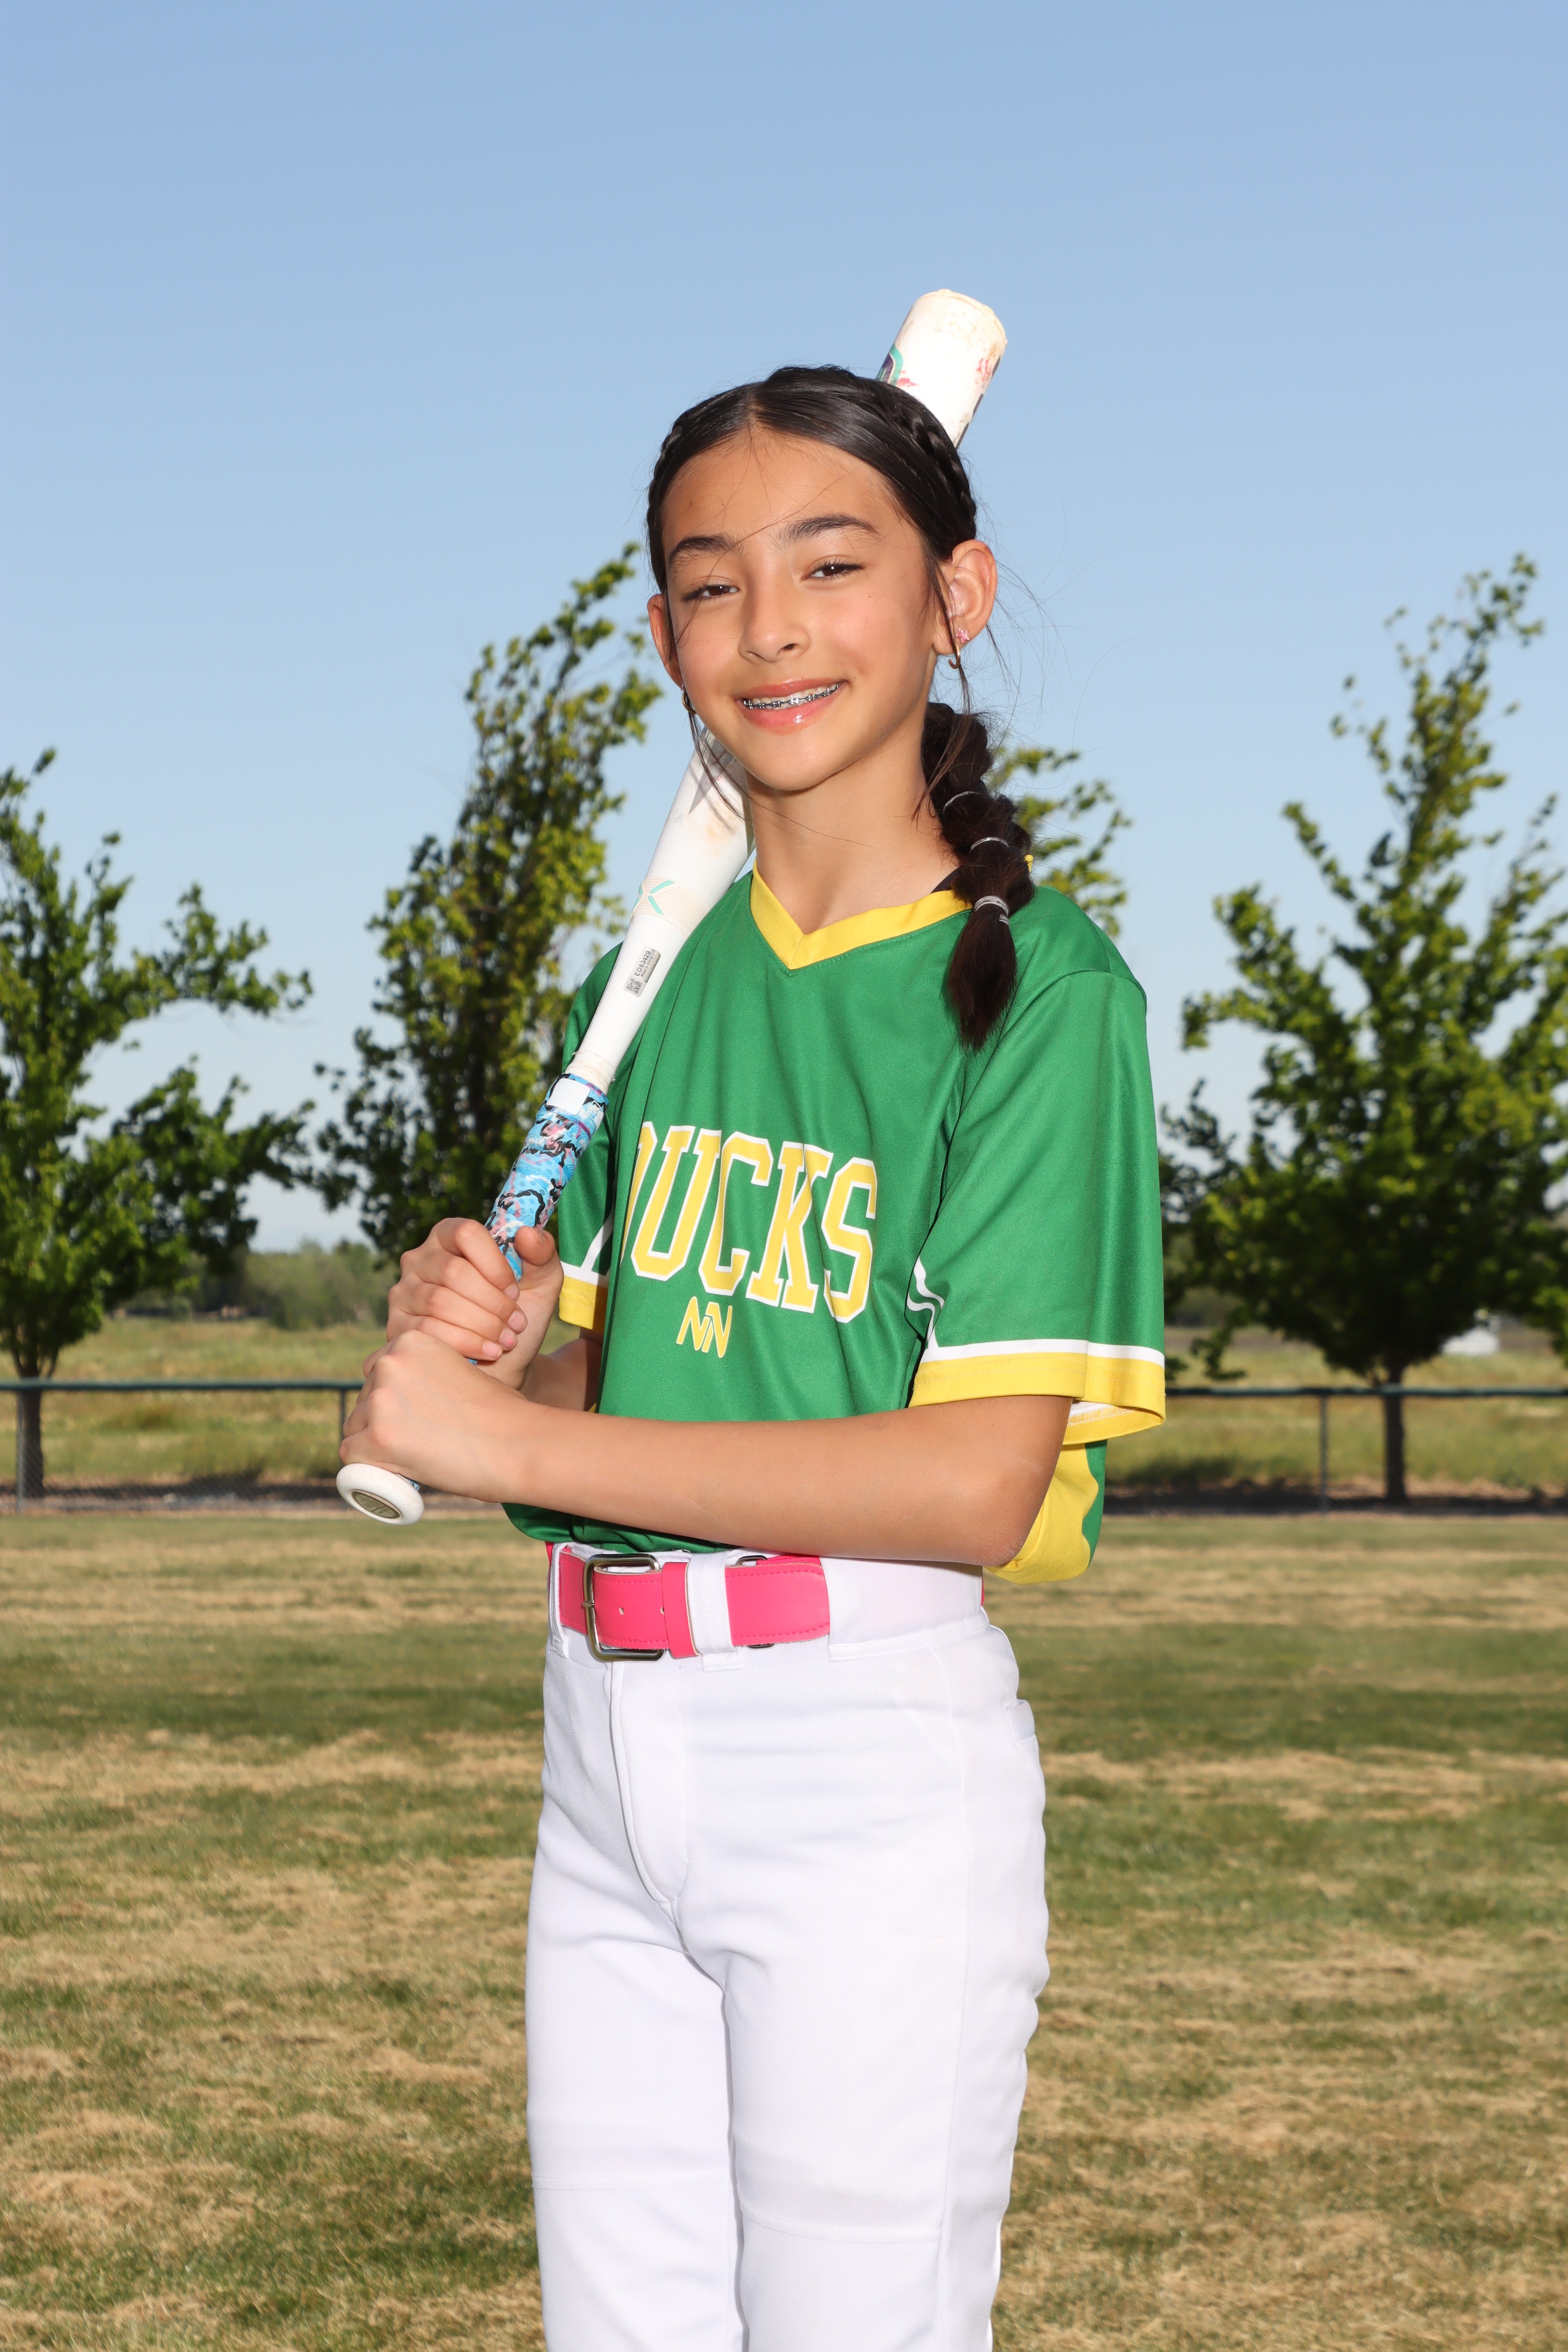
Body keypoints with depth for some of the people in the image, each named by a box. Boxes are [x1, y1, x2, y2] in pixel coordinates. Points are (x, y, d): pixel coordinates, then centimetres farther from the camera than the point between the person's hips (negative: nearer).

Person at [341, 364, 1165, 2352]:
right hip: (607, 1741, 6)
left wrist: (512, 1441, -16)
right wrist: (474, 1331, -8)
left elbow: (975, 1480, -17)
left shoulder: (1035, 983, -9)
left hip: (871, 1754, -6)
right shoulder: (662, 976, 12)